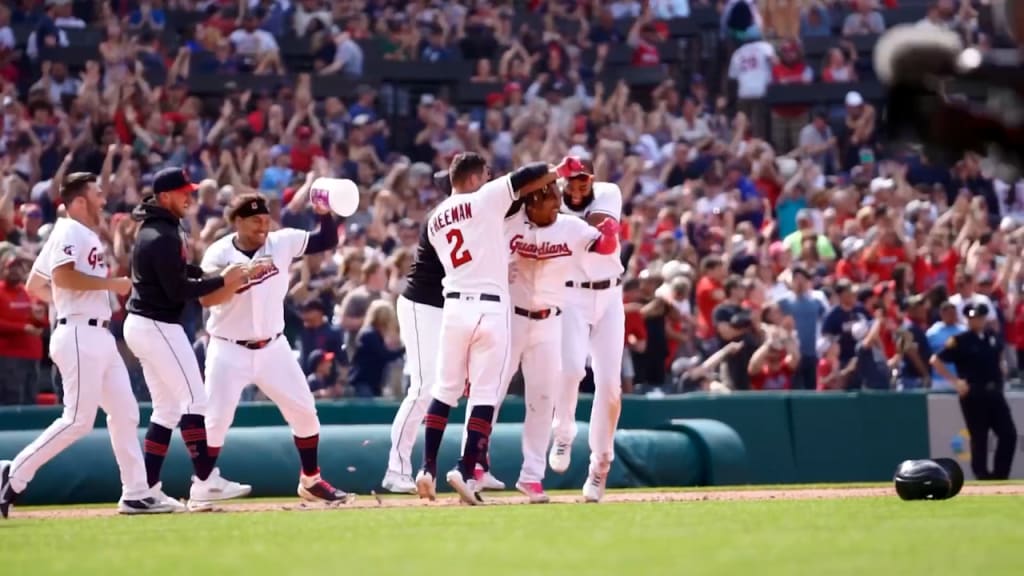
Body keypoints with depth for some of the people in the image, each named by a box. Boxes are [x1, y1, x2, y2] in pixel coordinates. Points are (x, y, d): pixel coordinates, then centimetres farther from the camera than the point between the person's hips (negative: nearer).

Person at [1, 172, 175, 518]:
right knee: (78, 420, -12)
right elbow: (62, 276, -26)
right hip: (80, 336, -10)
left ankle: (136, 493, 9)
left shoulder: (87, 236, 20)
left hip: (99, 337, 10)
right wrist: (110, 283, -19)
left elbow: (34, 286, 24)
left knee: (125, 412, 8)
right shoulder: (69, 232, -8)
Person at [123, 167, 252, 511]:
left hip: (142, 325, 10)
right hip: (159, 326, -10)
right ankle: (205, 481, -14)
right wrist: (222, 282, -17)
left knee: (167, 409, 13)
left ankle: (147, 489, 11)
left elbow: (176, 273, 18)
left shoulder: (152, 230, 15)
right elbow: (178, 290, -21)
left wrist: (222, 276, 5)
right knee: (194, 399, -10)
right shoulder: (164, 236, -17)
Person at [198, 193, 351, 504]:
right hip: (229, 352, -4)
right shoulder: (219, 254, -13)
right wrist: (244, 274, -36)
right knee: (216, 421, -9)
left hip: (273, 348, 4)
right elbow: (206, 298, -26)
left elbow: (328, 241, 1)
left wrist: (325, 212, -16)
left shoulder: (281, 243, -2)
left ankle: (311, 481, 21)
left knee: (304, 411, 5)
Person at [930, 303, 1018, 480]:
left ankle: (1000, 476, 9)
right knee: (979, 438, -1)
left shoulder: (994, 337, 7)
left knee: (1009, 434, 0)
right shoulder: (960, 341, -9)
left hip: (995, 392, 5)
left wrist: (1002, 368, 10)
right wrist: (955, 381, -13)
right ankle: (983, 477, 7)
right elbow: (935, 360, -10)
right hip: (973, 395, -5)